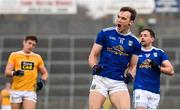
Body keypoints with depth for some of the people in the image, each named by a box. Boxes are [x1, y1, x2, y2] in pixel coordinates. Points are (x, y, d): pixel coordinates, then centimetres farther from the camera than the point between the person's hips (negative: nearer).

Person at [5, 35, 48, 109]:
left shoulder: (37, 57, 13)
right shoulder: (14, 55, 6)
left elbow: (45, 73, 20)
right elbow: (7, 72, -1)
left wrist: (42, 81, -2)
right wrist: (14, 73, -23)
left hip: (31, 91, 1)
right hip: (16, 91, -1)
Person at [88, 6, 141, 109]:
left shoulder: (135, 42, 9)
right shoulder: (105, 33, 5)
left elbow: (133, 66, 16)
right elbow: (93, 56, 7)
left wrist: (130, 75, -5)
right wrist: (94, 66, -13)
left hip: (119, 82, 1)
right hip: (100, 79, -1)